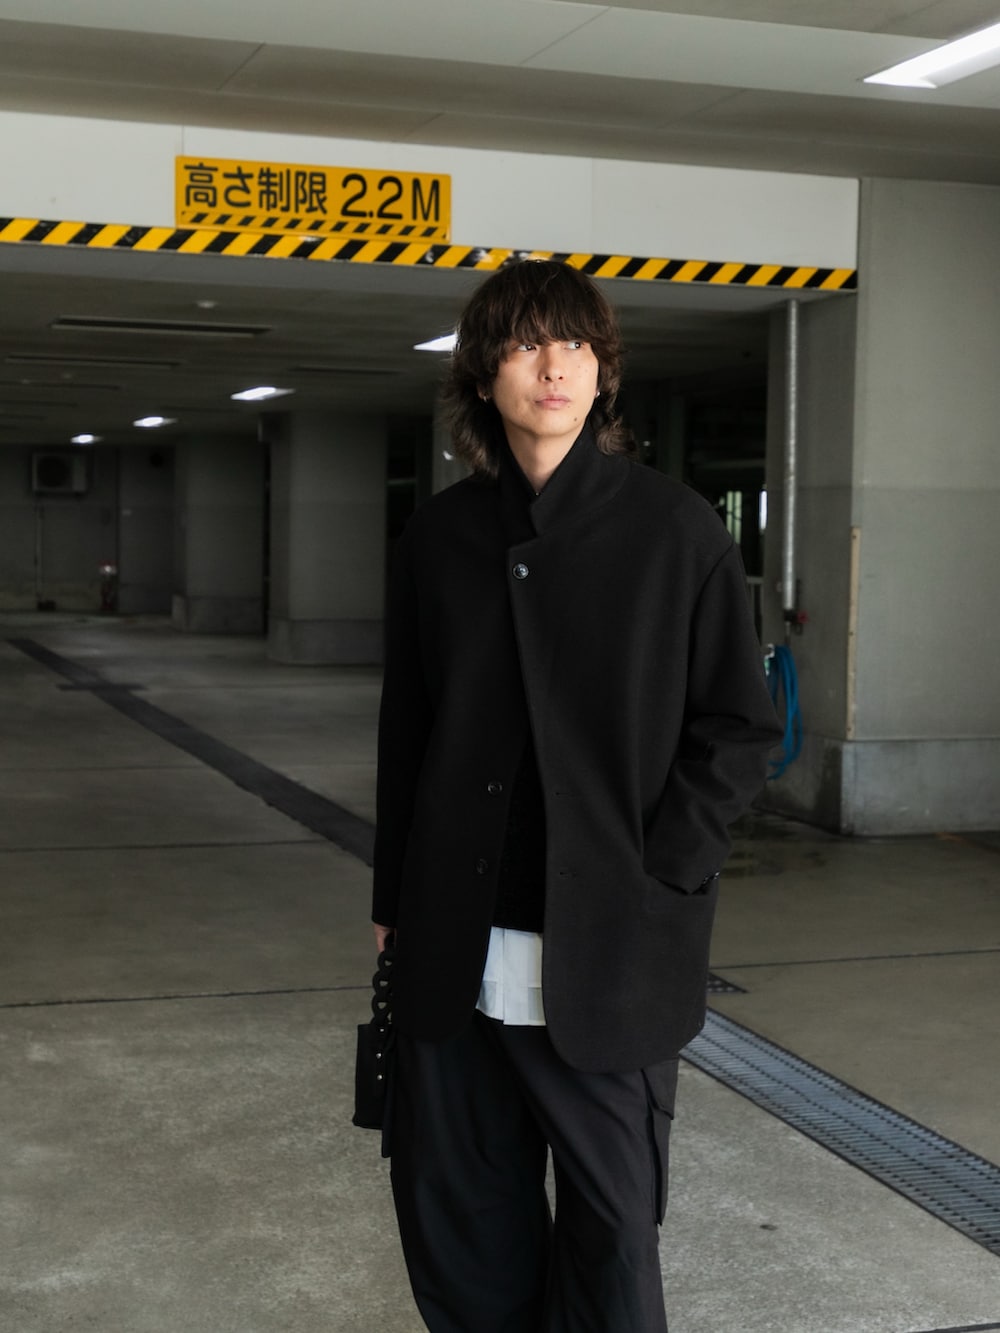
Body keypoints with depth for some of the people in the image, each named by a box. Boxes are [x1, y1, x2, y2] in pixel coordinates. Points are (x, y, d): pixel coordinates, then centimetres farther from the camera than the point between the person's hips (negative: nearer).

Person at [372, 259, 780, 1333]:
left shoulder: (675, 530, -3)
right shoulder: (439, 537, 7)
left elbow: (737, 728, -1)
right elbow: (405, 731, 12)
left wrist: (655, 881, -9)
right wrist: (394, 902, 11)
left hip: (607, 954, -3)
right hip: (455, 952, 4)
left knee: (611, 1217, 6)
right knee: (453, 1204, 13)